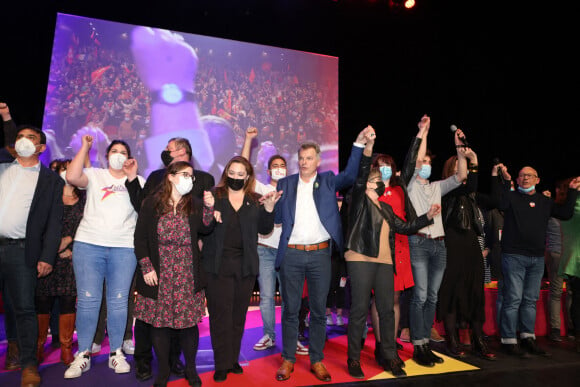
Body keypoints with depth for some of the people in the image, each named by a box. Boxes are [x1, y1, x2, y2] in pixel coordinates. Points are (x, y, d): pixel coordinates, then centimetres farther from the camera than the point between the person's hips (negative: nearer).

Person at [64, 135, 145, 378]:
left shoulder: (138, 182, 14)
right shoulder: (95, 176, 10)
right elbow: (71, 177, -9)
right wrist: (85, 147, -2)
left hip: (124, 248, 1)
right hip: (89, 244, 0)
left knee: (119, 301, 2)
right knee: (87, 300, 0)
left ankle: (116, 353, 13)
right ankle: (83, 354, 12)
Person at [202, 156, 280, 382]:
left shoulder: (255, 201, 8)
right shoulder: (213, 196, 3)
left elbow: (264, 230, 1)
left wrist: (269, 208, -14)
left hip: (246, 265, 2)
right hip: (217, 264, -2)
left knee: (238, 314, 12)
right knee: (220, 314, 2)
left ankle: (233, 359, 27)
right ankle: (222, 364, 13)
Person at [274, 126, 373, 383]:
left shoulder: (327, 180, 7)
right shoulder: (285, 183, 8)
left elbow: (350, 175, -10)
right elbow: (277, 218, 8)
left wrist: (359, 143, -18)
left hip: (320, 255, 0)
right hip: (291, 255, 0)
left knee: (319, 310, 9)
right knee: (290, 310, 9)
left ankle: (317, 360, 23)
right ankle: (288, 360, 23)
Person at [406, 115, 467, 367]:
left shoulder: (437, 187, 21)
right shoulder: (411, 184, 5)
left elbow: (461, 176, 12)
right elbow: (416, 159, -10)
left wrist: (459, 148, 5)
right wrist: (423, 131, -6)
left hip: (439, 243, 6)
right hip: (419, 243, -6)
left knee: (432, 297, 7)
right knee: (420, 296, -9)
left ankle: (425, 344, 15)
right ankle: (418, 347, 0)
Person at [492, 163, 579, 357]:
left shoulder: (544, 201, 17)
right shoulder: (511, 197, 2)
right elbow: (499, 202, -18)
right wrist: (496, 178, -23)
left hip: (537, 258, 6)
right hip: (514, 256, -5)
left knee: (531, 300, 12)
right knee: (513, 299, -5)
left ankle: (528, 339, 22)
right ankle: (509, 341, 2)